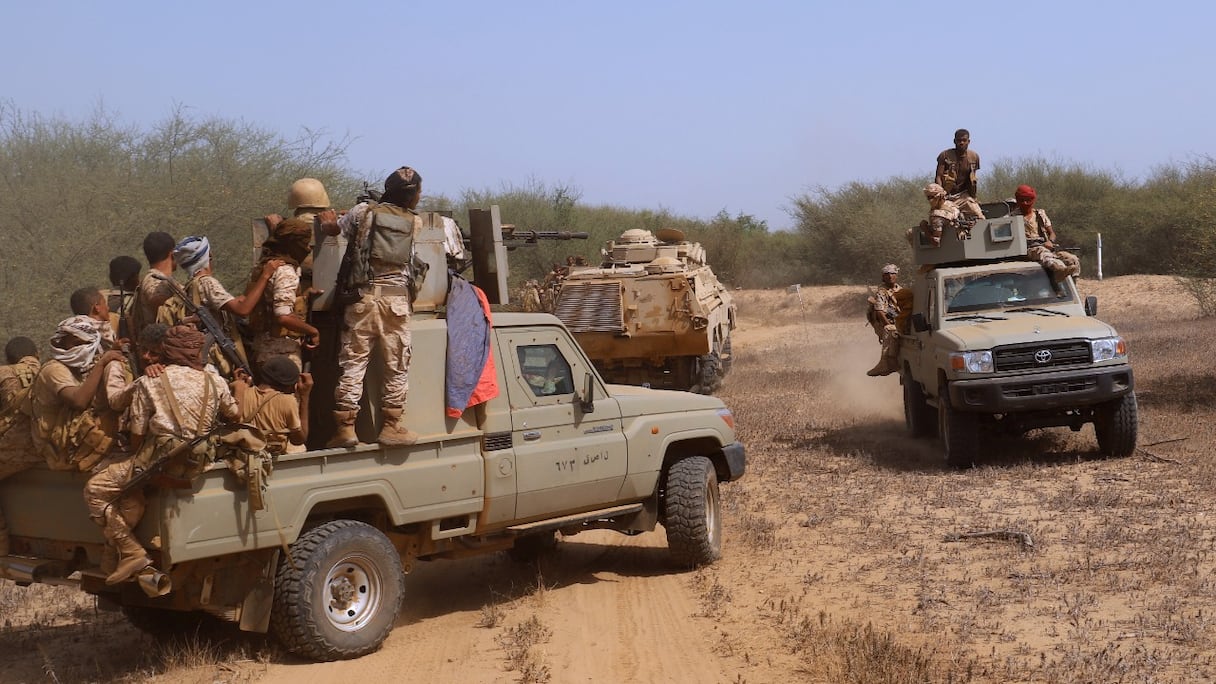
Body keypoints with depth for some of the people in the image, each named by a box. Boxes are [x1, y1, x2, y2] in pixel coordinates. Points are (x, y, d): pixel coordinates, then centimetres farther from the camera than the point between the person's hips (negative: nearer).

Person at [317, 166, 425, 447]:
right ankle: (391, 426, 8)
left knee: (353, 361, 1)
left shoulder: (364, 211, 5)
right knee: (397, 365, 7)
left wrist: (328, 219, 43)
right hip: (396, 298, -1)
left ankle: (345, 426, -1)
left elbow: (333, 229, 18)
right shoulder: (414, 222, 4)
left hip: (362, 296, 1)